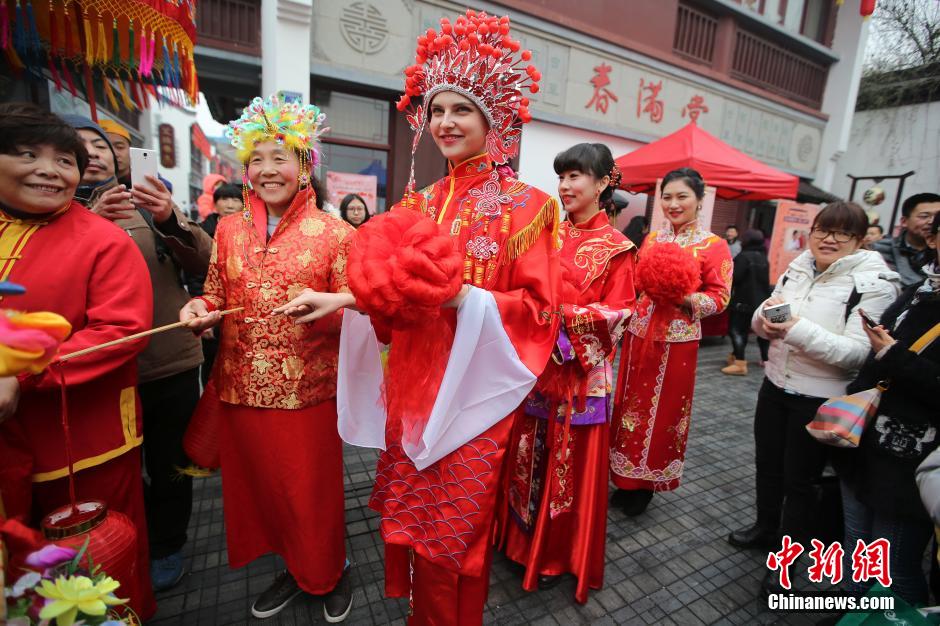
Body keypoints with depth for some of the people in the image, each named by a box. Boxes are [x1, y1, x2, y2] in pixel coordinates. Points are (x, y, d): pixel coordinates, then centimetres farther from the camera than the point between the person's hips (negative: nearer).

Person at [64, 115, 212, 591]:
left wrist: (171, 221, -23)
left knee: (169, 466, 14)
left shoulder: (153, 205, 5)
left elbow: (207, 263, -5)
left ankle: (166, 546, 37)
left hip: (171, 366, 0)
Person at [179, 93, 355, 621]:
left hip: (308, 388, -4)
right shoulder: (229, 229, 8)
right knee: (261, 483, 17)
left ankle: (329, 572, 37)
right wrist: (202, 309, -7)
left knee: (313, 488, 9)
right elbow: (218, 297, 15)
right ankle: (294, 569, 43)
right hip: (243, 385, 5)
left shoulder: (334, 233, -4)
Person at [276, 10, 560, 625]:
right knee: (409, 523, 19)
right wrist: (344, 299, -6)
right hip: (413, 389, 5)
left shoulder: (525, 206, -5)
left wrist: (463, 297, -21)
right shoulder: (420, 204, 9)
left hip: (473, 389, -5)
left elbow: (538, 307, -10)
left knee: (454, 535, 10)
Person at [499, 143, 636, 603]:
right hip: (537, 363, 4)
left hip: (581, 372, -4)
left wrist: (562, 312, -20)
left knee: (571, 462, 9)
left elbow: (617, 316, -9)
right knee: (531, 454, 15)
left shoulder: (616, 248, -5)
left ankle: (558, 553, 32)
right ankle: (526, 538, 38)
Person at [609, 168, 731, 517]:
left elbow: (720, 298, -5)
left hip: (676, 340, -4)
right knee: (631, 405, 10)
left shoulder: (714, 246, -3)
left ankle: (646, 485, 25)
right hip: (639, 334, 5)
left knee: (662, 410, 6)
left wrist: (684, 298, -21)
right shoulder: (652, 239, 10)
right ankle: (626, 481, 27)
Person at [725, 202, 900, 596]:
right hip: (776, 385, 6)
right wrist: (766, 317, -17)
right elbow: (760, 325, 6)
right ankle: (766, 528, 42)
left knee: (800, 479, 8)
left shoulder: (875, 283, -13)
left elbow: (857, 353, -22)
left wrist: (800, 329, -34)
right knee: (767, 464, 19)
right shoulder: (797, 268, 3)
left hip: (821, 400, -5)